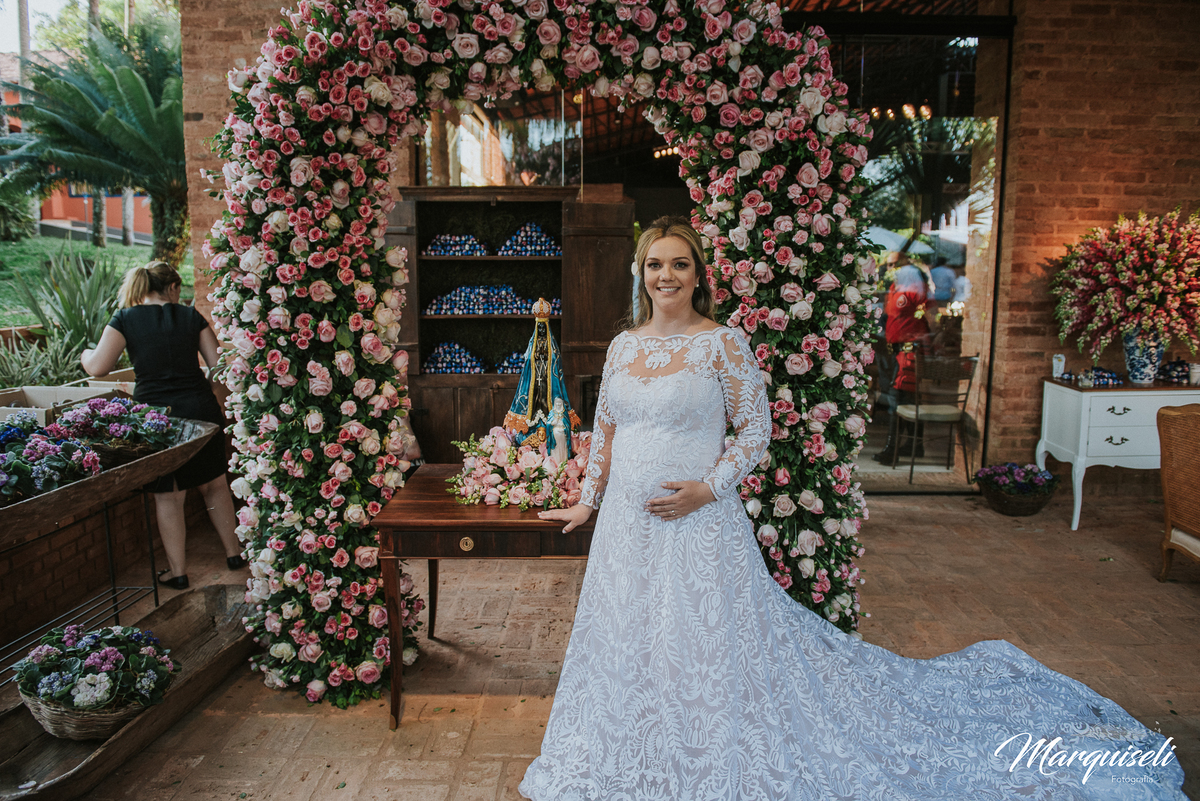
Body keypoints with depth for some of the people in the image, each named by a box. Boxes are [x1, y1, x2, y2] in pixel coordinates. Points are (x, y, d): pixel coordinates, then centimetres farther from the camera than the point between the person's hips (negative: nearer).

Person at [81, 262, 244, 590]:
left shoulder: (125, 318, -1)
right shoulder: (190, 316, 4)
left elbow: (98, 367, -7)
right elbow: (218, 363, 2)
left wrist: (85, 354, 15)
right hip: (200, 408, 2)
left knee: (168, 495, 10)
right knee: (214, 483, 17)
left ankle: (177, 571, 18)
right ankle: (234, 552, 26)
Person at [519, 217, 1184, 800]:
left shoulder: (722, 344, -10)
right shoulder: (623, 345, 6)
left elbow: (756, 430, -8)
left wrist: (706, 488, -18)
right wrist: (587, 500, 15)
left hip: (697, 528, -6)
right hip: (626, 524, 6)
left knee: (710, 649, 4)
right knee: (626, 643, 18)